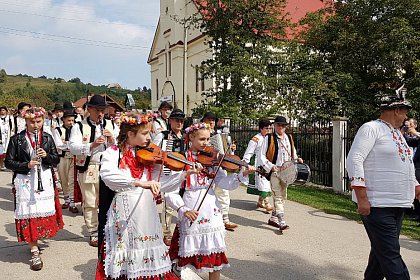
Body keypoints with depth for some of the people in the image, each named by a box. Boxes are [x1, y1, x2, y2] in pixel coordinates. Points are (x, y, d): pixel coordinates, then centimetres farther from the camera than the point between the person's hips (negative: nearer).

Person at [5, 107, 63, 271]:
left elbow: (56, 160, 7)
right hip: (25, 182, -2)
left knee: (45, 212, 8)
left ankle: (37, 238, 33)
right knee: (29, 214, -2)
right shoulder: (17, 139, -2)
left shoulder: (47, 138, 5)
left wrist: (46, 155, -13)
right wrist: (27, 165, -16)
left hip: (45, 181, 2)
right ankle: (35, 252, 5)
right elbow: (8, 162, -1)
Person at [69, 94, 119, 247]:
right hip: (87, 170, -2)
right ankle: (93, 234, 22)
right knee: (90, 204, 7)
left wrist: (112, 139, -13)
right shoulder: (79, 127, 1)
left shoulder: (111, 125, 9)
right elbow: (73, 148, -11)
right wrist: (92, 145, -23)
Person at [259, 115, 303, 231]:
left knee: (283, 196, 12)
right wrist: (270, 166, -19)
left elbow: (293, 153, 25)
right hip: (274, 172, -6)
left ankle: (273, 219, 26)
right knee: (278, 196, -11)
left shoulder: (289, 138, 13)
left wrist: (297, 159, 4)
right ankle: (282, 222, -12)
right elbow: (261, 156, -6)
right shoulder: (269, 138, -5)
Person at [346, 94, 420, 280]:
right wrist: (362, 199, -21)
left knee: (382, 251, 16)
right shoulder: (371, 128, -9)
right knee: (390, 255, -6)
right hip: (376, 205, -9)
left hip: (397, 205, 9)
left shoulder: (397, 134, 19)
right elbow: (354, 160, -17)